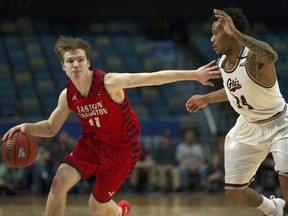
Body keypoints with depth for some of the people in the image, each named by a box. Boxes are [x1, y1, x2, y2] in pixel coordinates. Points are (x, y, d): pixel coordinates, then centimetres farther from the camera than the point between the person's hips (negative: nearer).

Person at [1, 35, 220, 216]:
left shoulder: (109, 82, -25)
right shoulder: (67, 96, -9)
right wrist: (27, 127, -16)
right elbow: (51, 128, 6)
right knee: (59, 182, -19)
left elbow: (154, 77, -29)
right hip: (91, 143, 4)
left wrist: (193, 74, -33)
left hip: (121, 149, -4)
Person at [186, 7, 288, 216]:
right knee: (234, 192, 7)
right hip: (248, 128, 7)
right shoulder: (222, 62, -4)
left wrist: (236, 33, -61)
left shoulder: (254, 56, -28)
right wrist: (206, 98, 21)